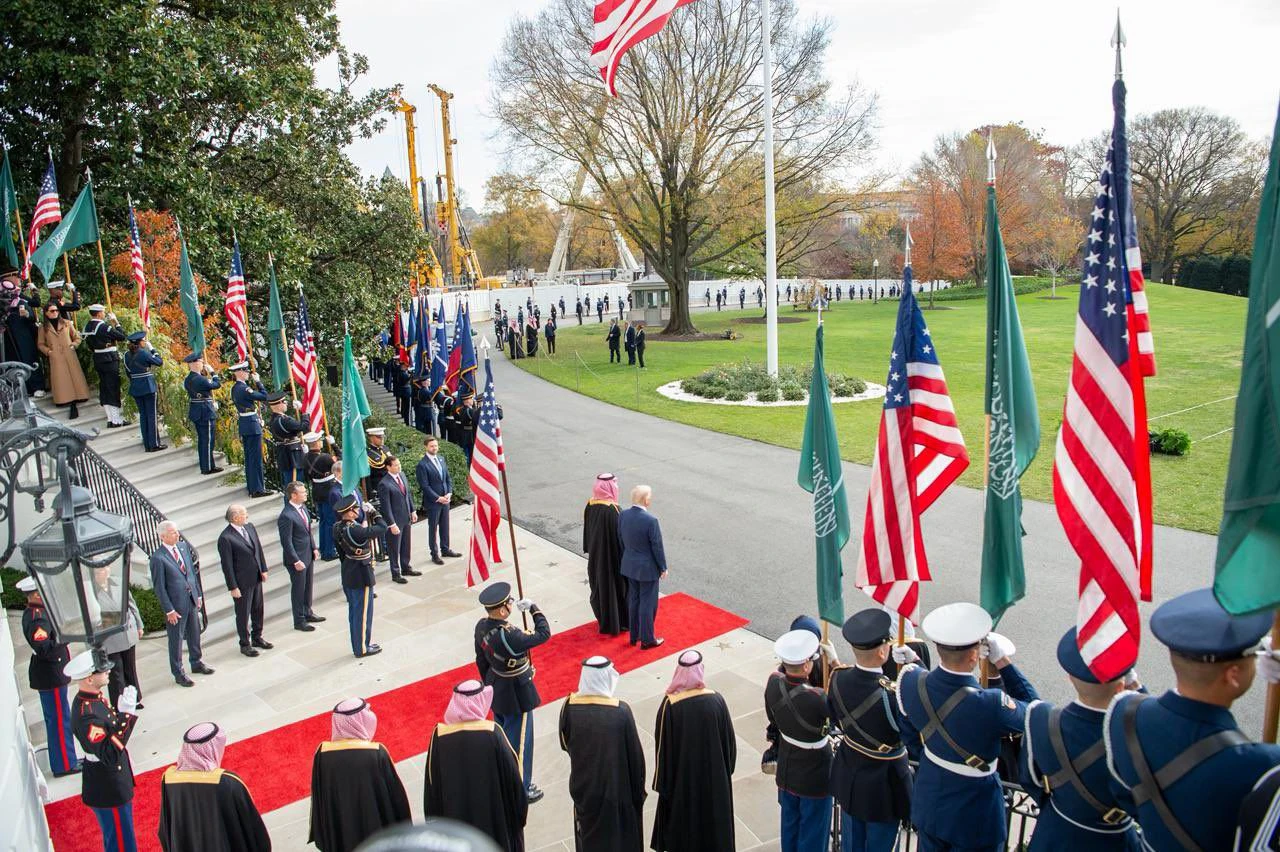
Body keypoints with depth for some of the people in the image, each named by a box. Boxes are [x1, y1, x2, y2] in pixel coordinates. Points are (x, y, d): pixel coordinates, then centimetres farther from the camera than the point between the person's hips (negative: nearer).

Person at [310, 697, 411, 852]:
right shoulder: (377, 754, -23)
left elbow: (318, 798, -3)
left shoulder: (323, 753, -16)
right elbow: (395, 796, -13)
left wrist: (322, 835, 12)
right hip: (375, 828, -3)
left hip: (339, 833, 3)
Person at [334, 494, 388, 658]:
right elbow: (382, 528, -26)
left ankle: (357, 645, 34)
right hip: (361, 576, -9)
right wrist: (372, 512, -16)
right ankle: (363, 648, 19)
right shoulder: (354, 531, -30)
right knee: (363, 612, 7)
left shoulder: (337, 527, -4)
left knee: (354, 611, 20)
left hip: (348, 574, 9)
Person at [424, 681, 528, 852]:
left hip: (455, 816, 2)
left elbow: (432, 786, -5)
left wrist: (436, 820, 9)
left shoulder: (439, 736, -14)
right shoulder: (492, 734, -20)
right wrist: (519, 812, 4)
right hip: (494, 816, -2)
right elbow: (512, 779, -12)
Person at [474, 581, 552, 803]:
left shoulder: (481, 626, -11)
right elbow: (544, 634, -26)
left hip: (496, 690, 8)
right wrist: (533, 608, -16)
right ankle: (520, 790, 29)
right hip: (516, 695, -8)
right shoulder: (508, 636, -36)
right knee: (519, 743, 12)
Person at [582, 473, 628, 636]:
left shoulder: (590, 505, -5)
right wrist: (623, 557, -10)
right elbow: (619, 534, -21)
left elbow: (587, 531, 5)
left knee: (599, 586, 19)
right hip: (611, 554, -7)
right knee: (615, 586, 9)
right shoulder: (612, 509, -26)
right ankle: (617, 623, 21)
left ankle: (603, 621, 33)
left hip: (595, 554, 7)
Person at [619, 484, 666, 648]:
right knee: (647, 603, 7)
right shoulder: (650, 521, -26)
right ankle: (647, 639, 19)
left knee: (633, 600, 20)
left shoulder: (623, 516, -7)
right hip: (648, 568, -6)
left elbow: (621, 540, 5)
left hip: (630, 566, 7)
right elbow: (657, 547, -17)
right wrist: (663, 567, -4)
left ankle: (634, 635, 32)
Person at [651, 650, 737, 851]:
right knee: (714, 820, 22)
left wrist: (662, 783, 0)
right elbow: (729, 740, -5)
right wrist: (727, 770, 12)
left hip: (682, 777, -1)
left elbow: (663, 747, -14)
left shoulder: (670, 705, -23)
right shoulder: (716, 700, -17)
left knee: (683, 822, 19)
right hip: (714, 774, 2)